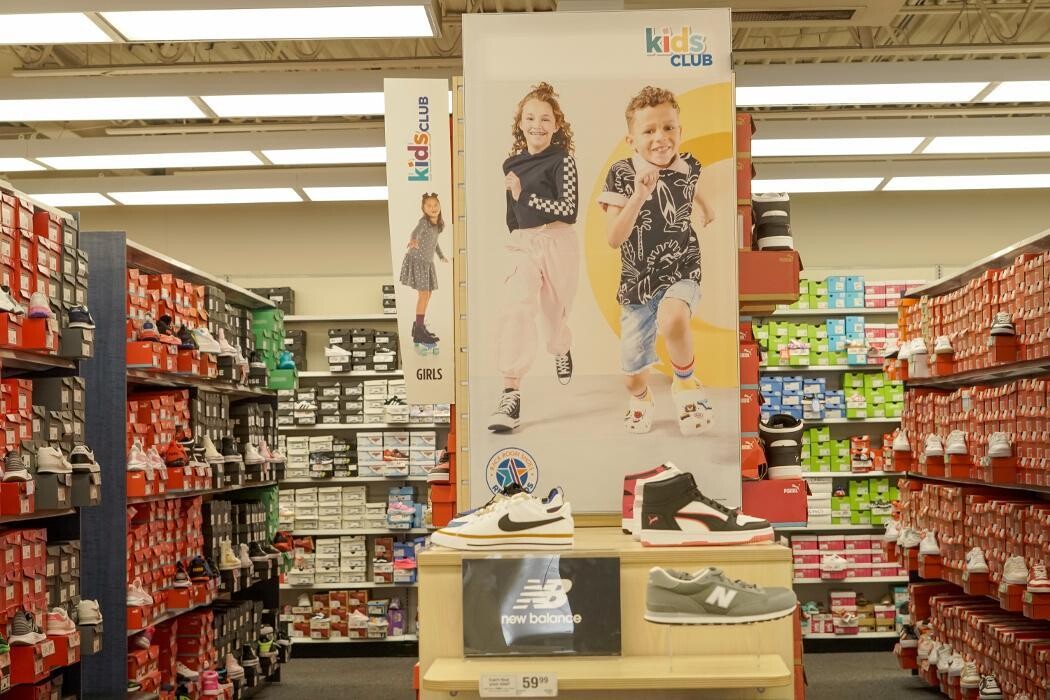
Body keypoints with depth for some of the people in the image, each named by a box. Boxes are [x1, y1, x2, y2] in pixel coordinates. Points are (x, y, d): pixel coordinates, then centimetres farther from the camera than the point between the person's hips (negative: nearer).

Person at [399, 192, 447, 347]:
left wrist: (441, 255, 36)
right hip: (416, 260, -9)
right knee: (424, 294, -12)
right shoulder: (424, 221, -20)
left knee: (427, 294, 15)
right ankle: (419, 332, -10)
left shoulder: (438, 223, 4)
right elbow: (416, 232, -42)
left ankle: (418, 326, 29)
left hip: (427, 262, 9)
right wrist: (413, 240, -66)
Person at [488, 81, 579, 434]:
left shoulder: (562, 160, -5)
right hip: (521, 245, 2)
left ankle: (562, 351, 53)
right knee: (516, 308, -19)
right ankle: (511, 395, -25)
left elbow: (568, 210, -15)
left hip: (558, 244, -2)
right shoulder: (511, 164, 9)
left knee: (554, 312, 14)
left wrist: (525, 194, -16)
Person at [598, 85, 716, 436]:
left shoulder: (688, 165, -4)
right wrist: (639, 196, -32)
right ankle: (641, 400, 49)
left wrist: (707, 209, 39)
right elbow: (613, 238, -21)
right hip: (636, 284, 0)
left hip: (682, 274, 0)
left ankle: (685, 382, -7)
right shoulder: (621, 174, -13)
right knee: (634, 377, 11)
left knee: (672, 319, -37)